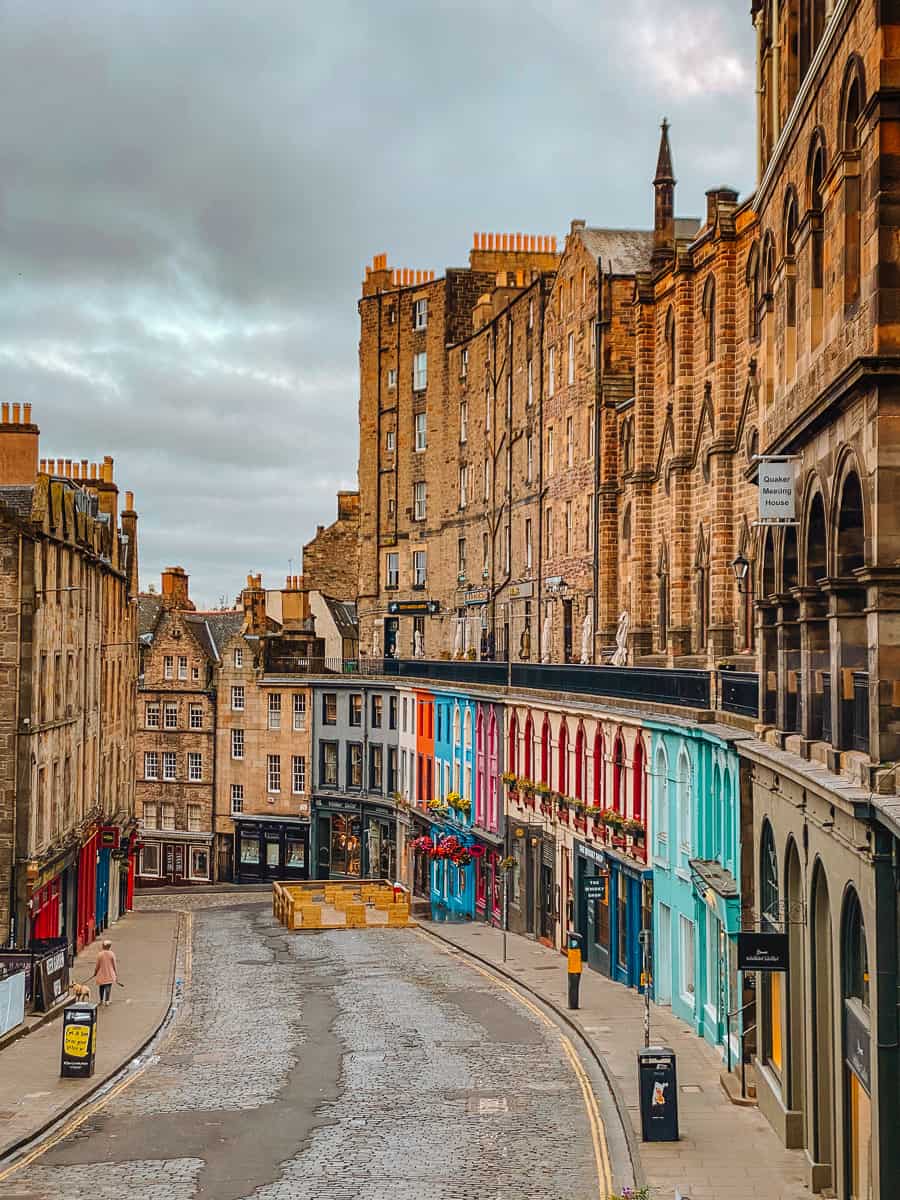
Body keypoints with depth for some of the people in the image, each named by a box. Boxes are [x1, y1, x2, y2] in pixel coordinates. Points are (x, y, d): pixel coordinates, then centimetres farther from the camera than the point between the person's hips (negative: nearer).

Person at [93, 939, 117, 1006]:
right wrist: (116, 974, 5)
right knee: (108, 987, 1)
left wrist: (95, 972, 13)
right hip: (110, 974, -1)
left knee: (102, 987, 16)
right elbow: (114, 965, -4)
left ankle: (101, 1000, 26)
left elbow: (97, 965, -2)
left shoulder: (100, 954, -6)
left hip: (102, 974, 1)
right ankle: (106, 1001, -6)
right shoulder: (111, 954, -8)